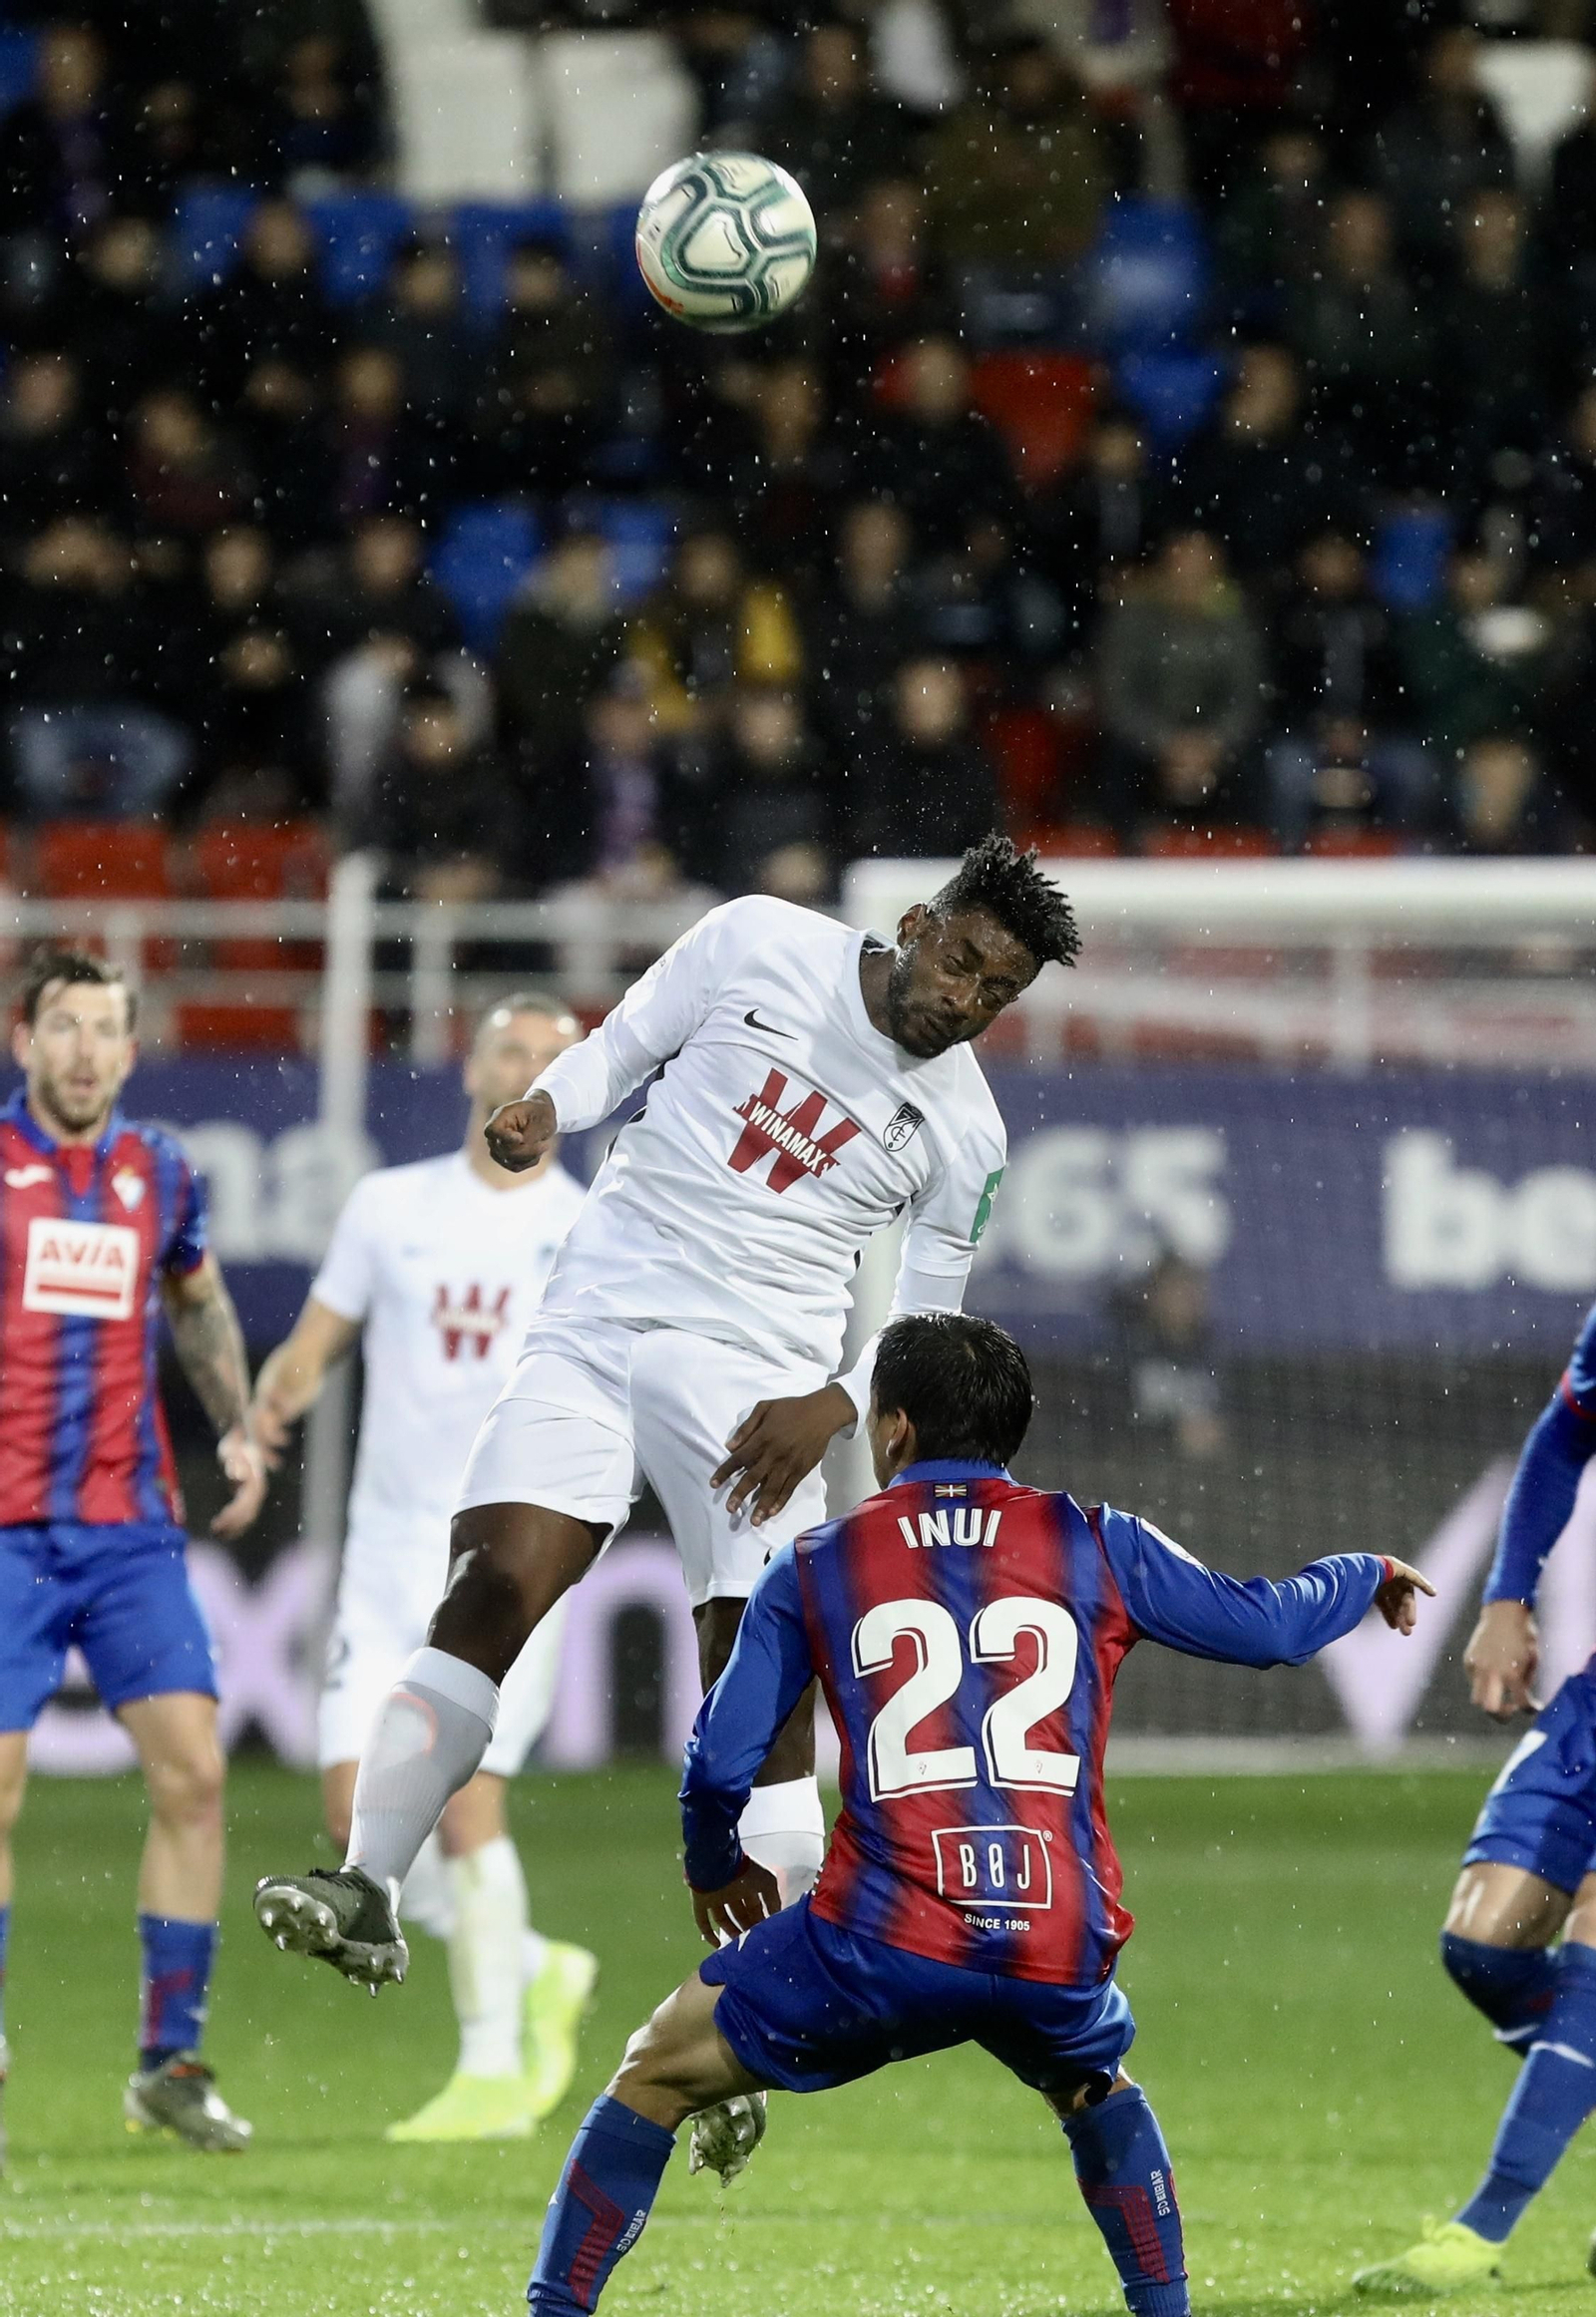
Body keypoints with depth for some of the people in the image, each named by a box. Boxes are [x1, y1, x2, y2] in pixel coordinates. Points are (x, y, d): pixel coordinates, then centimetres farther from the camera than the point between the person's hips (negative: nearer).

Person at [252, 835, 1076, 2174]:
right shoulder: (759, 946, 3)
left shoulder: (961, 1133, 4)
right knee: (495, 1583, -18)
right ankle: (369, 1890, -18)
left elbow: (920, 1335, 10)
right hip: (596, 1321, 0)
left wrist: (832, 1406, -9)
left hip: (757, 1378, 0)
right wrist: (545, 1108, -8)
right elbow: (619, 1054, 13)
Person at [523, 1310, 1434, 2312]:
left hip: (880, 1949, -2)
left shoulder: (815, 1570, 11)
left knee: (657, 2073, 17)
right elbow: (1265, 1625, 21)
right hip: (1059, 1961, 2)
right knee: (1098, 2087, 36)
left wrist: (717, 1872, 30)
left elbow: (720, 1765, 9)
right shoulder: (1095, 1547, 13)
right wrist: (1366, 1575, 43)